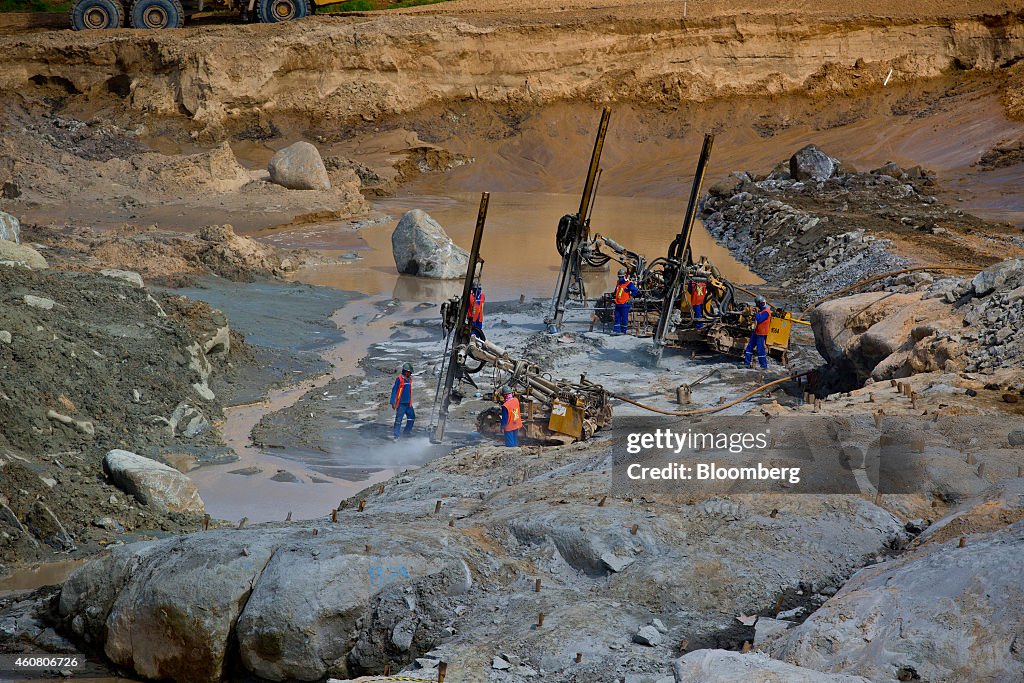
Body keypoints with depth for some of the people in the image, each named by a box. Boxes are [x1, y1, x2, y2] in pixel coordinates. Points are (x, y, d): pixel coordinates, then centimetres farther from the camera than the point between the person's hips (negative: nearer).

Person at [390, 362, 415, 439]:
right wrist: (393, 402, -15)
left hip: (408, 404, 7)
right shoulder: (399, 379, -11)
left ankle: (406, 433, 26)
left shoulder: (409, 379, 10)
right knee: (398, 420, -6)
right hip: (401, 404, -7)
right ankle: (396, 436, -2)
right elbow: (394, 391, -10)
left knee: (412, 418, 12)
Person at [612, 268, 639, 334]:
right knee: (617, 317, 6)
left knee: (624, 318, -3)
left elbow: (635, 291, -13)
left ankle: (623, 331, 1)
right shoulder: (618, 283, 15)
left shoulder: (629, 284, -8)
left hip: (624, 304, -7)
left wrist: (630, 298, -12)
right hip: (617, 304, 7)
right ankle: (616, 330, 7)